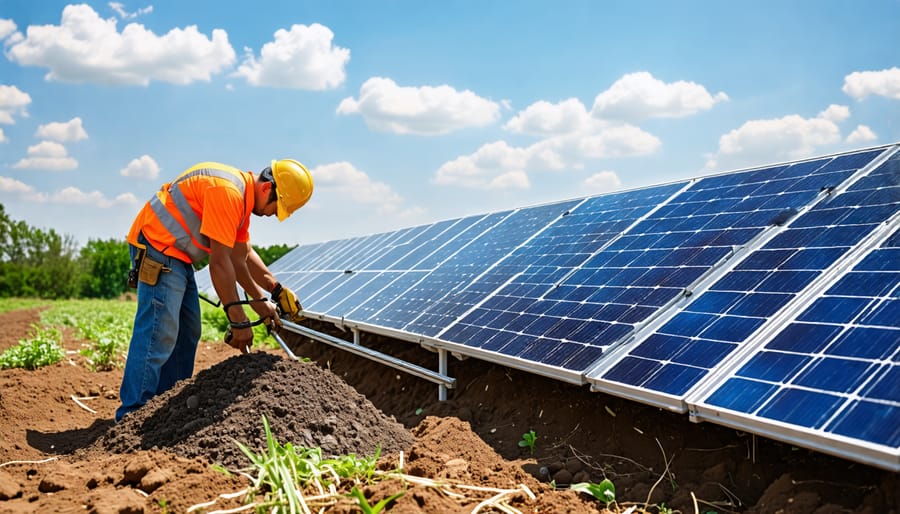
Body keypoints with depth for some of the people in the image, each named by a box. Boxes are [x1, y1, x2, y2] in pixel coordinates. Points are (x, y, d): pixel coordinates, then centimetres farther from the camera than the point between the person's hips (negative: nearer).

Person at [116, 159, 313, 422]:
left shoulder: (243, 197, 9)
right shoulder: (227, 192, -23)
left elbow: (242, 255, 15)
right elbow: (220, 262, -24)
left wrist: (277, 290, 9)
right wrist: (239, 321, -20)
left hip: (177, 256, 11)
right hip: (157, 246, -11)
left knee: (187, 332, 13)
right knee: (159, 334, -15)